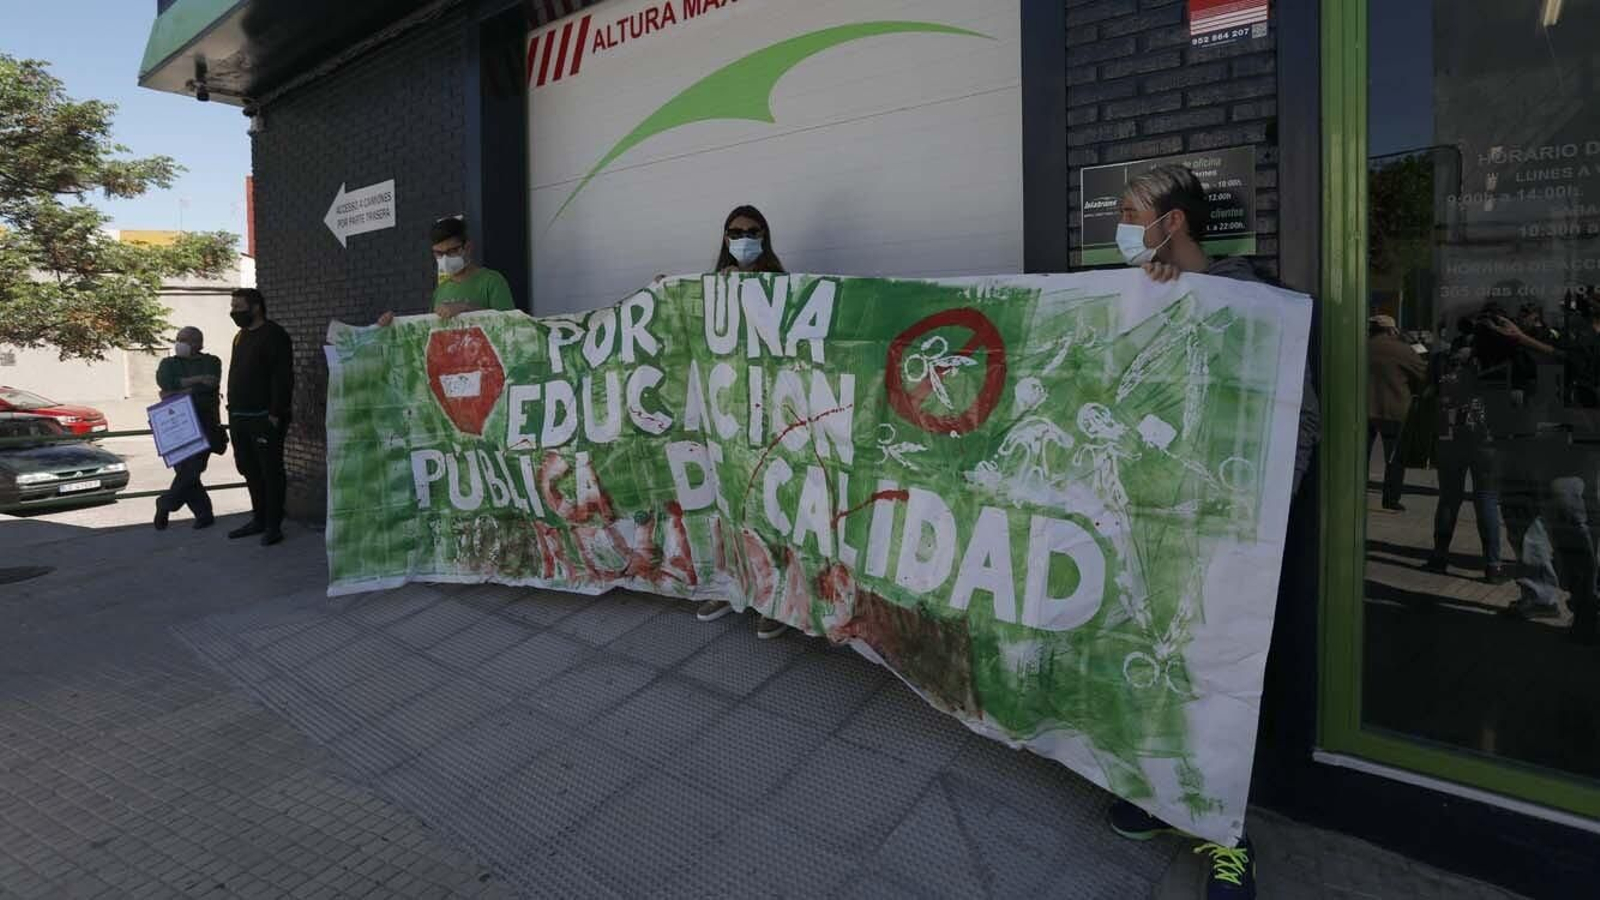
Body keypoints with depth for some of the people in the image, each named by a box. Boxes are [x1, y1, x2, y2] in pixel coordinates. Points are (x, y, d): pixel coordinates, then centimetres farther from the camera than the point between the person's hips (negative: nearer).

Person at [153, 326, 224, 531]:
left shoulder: (211, 362, 8)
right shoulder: (169, 363, 16)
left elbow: (210, 387, -9)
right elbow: (165, 383, -4)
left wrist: (179, 392, -8)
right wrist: (196, 380, -9)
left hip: (204, 426, -3)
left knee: (192, 470, -12)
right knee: (183, 470, -3)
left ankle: (165, 505, 10)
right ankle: (204, 513, 7)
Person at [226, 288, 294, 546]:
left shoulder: (274, 335, -9)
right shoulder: (240, 337, 18)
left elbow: (283, 378, -16)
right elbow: (235, 377, 22)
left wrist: (276, 414, -20)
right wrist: (233, 411, 15)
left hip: (264, 418, -9)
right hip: (240, 418, 9)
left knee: (271, 472, -3)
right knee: (249, 470, 14)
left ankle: (273, 525, 3)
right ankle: (259, 519, 25)